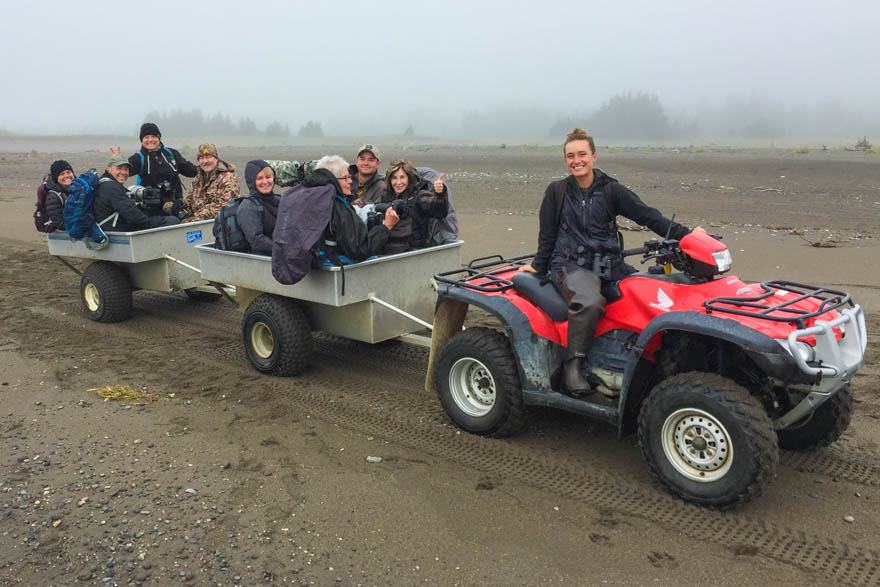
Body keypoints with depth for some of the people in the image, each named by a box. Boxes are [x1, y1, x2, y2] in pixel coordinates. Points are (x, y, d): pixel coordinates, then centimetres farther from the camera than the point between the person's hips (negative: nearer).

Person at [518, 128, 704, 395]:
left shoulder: (611, 190, 6)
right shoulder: (556, 191, 6)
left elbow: (647, 215, 0)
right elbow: (547, 233, 13)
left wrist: (685, 234, -10)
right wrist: (539, 266, 13)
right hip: (570, 264, -3)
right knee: (590, 302, -37)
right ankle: (573, 364, -22)